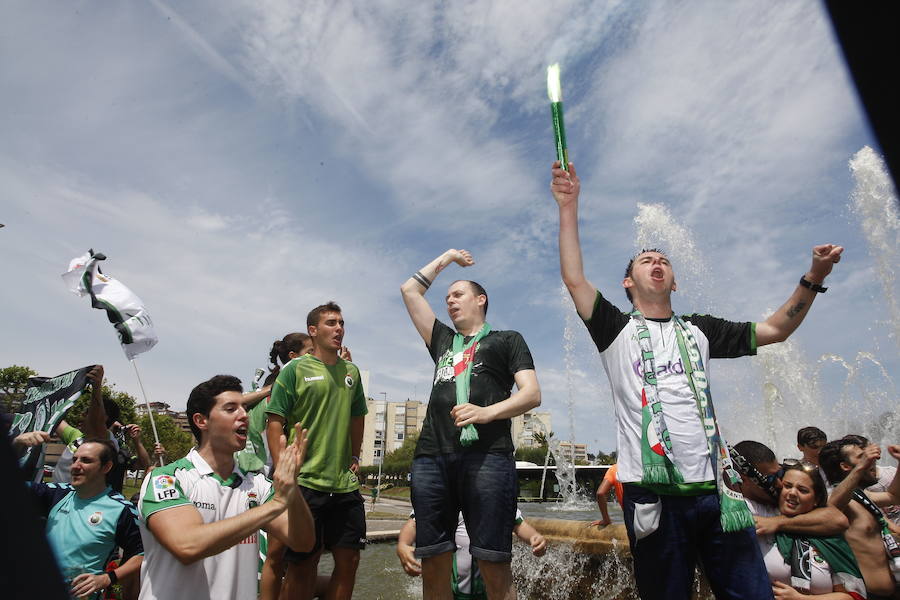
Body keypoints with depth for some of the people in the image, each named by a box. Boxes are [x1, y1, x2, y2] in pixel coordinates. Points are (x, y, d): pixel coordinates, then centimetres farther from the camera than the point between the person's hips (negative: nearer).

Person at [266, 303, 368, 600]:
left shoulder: (351, 371, 10)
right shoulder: (295, 369, -4)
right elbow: (275, 422, -6)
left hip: (346, 484, 5)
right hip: (305, 483, -4)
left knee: (349, 560, 10)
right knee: (303, 564, 6)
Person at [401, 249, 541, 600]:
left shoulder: (507, 340, 18)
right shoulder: (443, 341, 28)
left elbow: (532, 394, 4)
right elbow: (409, 290, 33)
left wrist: (487, 412, -13)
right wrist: (447, 257, 41)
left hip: (486, 454, -4)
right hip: (432, 456, 4)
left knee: (495, 569, -7)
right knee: (432, 566, 2)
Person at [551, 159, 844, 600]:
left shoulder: (699, 330, 17)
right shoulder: (617, 331, 5)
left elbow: (774, 330, 19)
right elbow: (574, 280, -7)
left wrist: (813, 278, 7)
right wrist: (569, 208, -8)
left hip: (715, 487, 3)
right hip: (653, 493, -3)